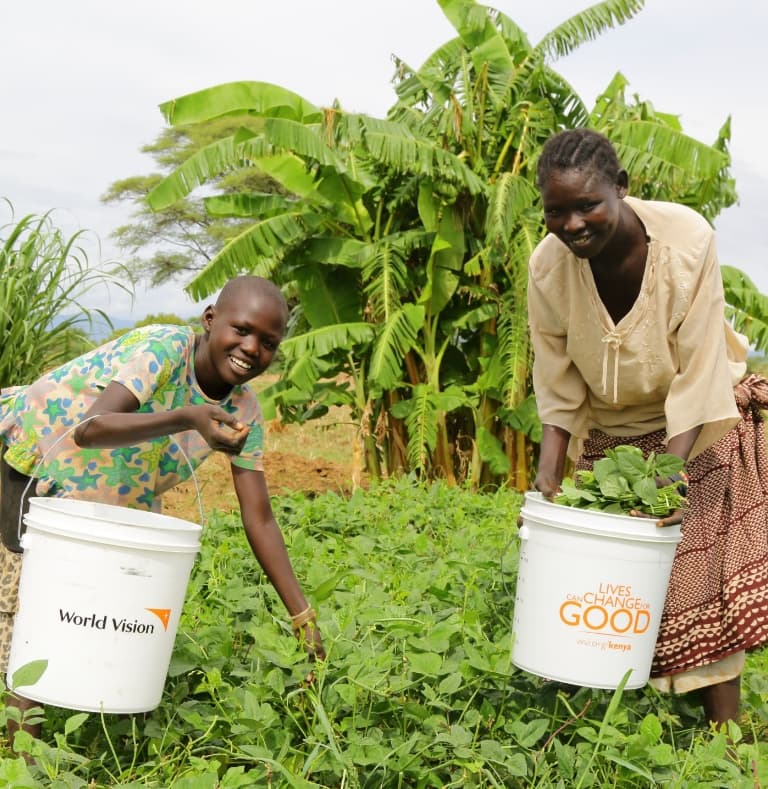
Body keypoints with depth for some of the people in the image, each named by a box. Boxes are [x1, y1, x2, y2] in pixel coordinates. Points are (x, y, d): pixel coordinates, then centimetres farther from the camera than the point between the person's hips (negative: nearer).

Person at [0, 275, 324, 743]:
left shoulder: (244, 412, -9)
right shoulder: (164, 348, -28)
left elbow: (260, 519, -9)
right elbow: (92, 429, -43)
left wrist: (303, 617, -15)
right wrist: (186, 419, -58)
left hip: (107, 502, 7)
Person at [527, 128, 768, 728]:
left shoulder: (687, 239, -27)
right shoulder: (548, 265, -19)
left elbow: (697, 373, -22)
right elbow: (558, 386, -9)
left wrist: (671, 473, -29)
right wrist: (549, 476, -18)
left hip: (694, 426, -2)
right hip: (609, 432, 2)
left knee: (703, 577, -4)